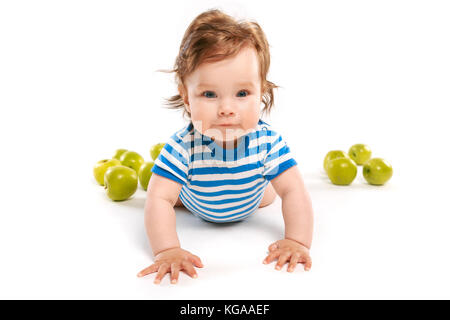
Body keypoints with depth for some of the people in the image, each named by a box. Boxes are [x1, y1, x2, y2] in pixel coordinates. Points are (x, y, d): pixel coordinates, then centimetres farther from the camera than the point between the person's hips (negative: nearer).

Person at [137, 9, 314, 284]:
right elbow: (159, 199, -44)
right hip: (197, 205, -1)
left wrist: (297, 242, -47)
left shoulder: (268, 142, -39)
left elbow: (294, 192, -36)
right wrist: (167, 250, -57)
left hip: (246, 208, 2)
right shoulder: (182, 148, -43)